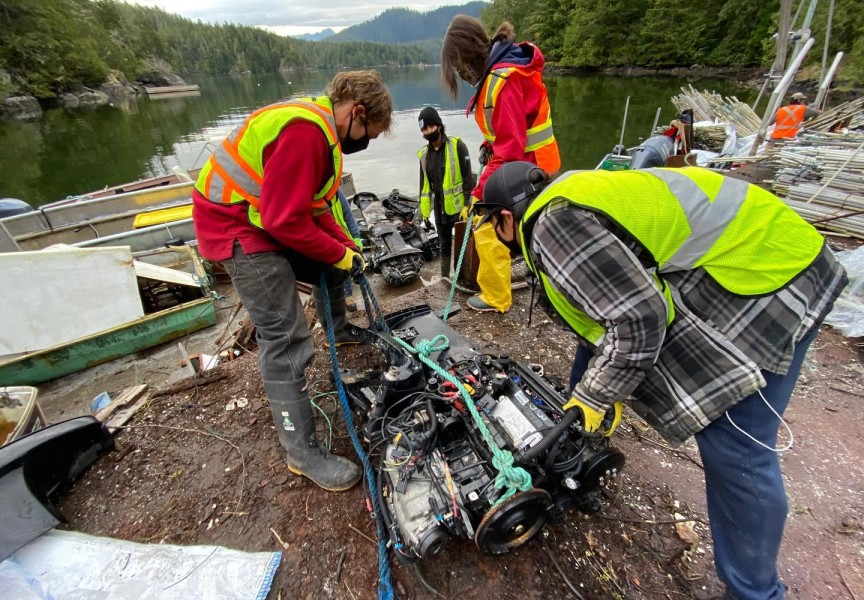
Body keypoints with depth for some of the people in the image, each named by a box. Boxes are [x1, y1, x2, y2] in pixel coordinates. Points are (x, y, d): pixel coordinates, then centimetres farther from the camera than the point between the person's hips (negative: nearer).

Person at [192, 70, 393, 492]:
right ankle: (303, 453, 1)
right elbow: (287, 220, -27)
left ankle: (338, 332, 45)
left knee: (330, 267, 20)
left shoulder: (318, 124, 9)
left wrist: (346, 245, 4)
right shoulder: (305, 132, -24)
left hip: (269, 217, 10)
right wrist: (340, 255, -15)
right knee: (286, 341, -11)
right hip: (237, 228, -10)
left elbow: (313, 205, 12)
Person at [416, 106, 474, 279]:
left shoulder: (457, 145, -7)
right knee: (444, 245, 15)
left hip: (459, 206, -5)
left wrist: (467, 204, -15)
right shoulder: (423, 154, 8)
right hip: (440, 208, 5)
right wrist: (424, 206, 9)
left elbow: (468, 177, -10)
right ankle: (445, 278, 26)